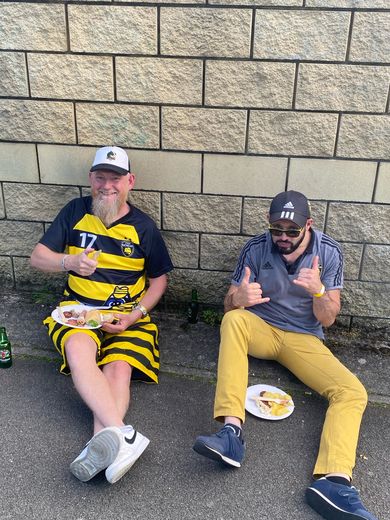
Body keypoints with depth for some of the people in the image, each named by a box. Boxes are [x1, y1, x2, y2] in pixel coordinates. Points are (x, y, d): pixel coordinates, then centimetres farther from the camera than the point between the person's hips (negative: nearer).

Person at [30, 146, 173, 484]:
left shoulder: (143, 226, 3)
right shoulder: (75, 212, 5)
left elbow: (159, 279, 10)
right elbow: (37, 257, 3)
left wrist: (136, 314, -8)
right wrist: (70, 261, -20)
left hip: (127, 314, 1)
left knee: (120, 368, -28)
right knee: (78, 349, -33)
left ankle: (101, 446, -38)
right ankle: (122, 436, -43)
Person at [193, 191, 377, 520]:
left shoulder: (328, 252, -8)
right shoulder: (256, 248, -9)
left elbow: (327, 320, -7)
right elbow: (229, 305, -6)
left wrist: (318, 290, -30)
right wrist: (238, 299, -32)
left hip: (304, 338, 1)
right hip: (260, 329, -1)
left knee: (353, 392, -22)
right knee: (233, 320, -35)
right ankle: (232, 432, -40)